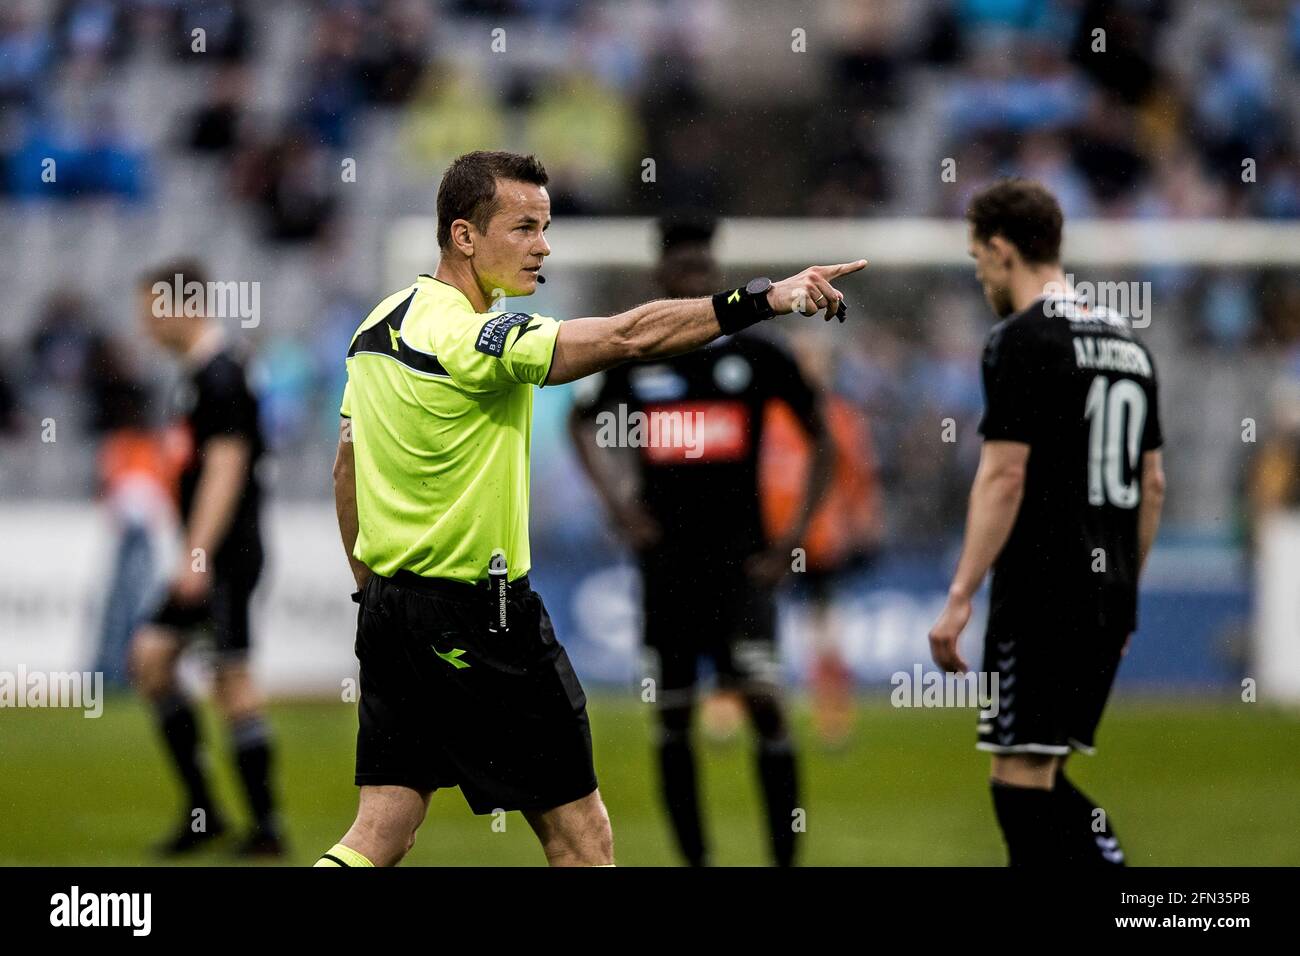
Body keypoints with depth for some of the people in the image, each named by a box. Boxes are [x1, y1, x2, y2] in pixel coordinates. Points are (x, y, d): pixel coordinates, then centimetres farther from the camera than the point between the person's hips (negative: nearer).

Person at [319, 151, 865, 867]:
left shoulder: (385, 320, 9)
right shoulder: (474, 338, -19)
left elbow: (348, 462, 18)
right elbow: (628, 336, -29)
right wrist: (763, 298, -32)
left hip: (389, 605, 9)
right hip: (476, 616, -9)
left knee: (377, 839, 6)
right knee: (581, 836, 1)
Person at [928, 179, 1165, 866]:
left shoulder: (1021, 340, -10)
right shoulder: (1127, 341, 16)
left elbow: (1003, 478, -16)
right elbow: (1152, 485, 19)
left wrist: (960, 598, -17)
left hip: (1041, 596, -8)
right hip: (1108, 595, 8)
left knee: (1020, 777, -5)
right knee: (1042, 778, 15)